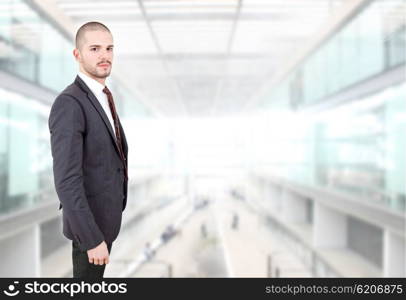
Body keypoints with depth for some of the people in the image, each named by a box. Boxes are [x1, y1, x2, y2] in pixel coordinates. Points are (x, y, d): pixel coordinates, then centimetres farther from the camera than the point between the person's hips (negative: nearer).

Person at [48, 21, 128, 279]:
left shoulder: (100, 97, 5)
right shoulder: (69, 104, -27)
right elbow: (66, 181, -31)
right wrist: (93, 239, -29)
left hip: (103, 210, 9)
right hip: (90, 219, -9)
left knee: (93, 276, 24)